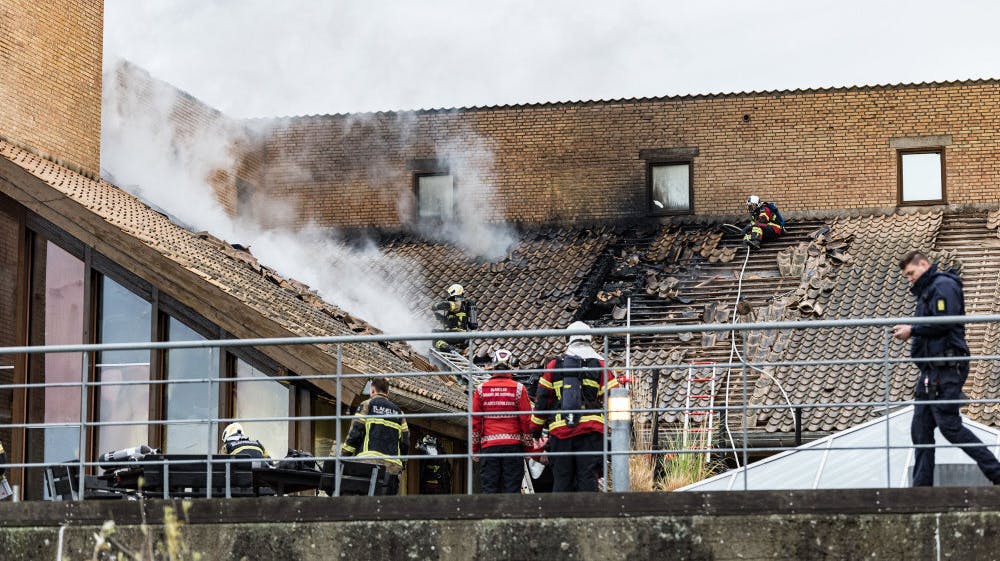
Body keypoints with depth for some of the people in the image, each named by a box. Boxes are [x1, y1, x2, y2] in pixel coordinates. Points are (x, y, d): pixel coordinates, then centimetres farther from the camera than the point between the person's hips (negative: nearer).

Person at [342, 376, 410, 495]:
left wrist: (344, 455, 3)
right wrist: (401, 464, 22)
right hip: (392, 466, 4)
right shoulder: (398, 411, 22)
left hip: (369, 461, -4)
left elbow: (355, 432, -1)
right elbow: (405, 442, 15)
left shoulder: (367, 405, 8)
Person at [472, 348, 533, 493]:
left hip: (488, 445, 1)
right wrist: (528, 445, 8)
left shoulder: (481, 389, 3)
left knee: (489, 488, 2)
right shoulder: (519, 388, -1)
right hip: (513, 445, -1)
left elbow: (474, 421, 3)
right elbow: (526, 420, -1)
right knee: (512, 487, 1)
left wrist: (475, 448, 10)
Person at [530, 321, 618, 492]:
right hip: (590, 430, -1)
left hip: (559, 430, 2)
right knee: (588, 477, -4)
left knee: (561, 477, 7)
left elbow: (542, 399, 12)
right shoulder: (599, 364, 5)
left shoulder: (554, 365, 10)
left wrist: (537, 426, 21)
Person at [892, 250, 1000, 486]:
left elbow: (945, 322, -19)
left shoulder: (943, 285, -8)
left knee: (949, 425, -13)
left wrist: (912, 330, -12)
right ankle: (922, 486, 6)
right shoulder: (926, 290, 23)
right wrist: (909, 331, 7)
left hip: (947, 368, -10)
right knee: (920, 429, 5)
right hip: (931, 370, 10)